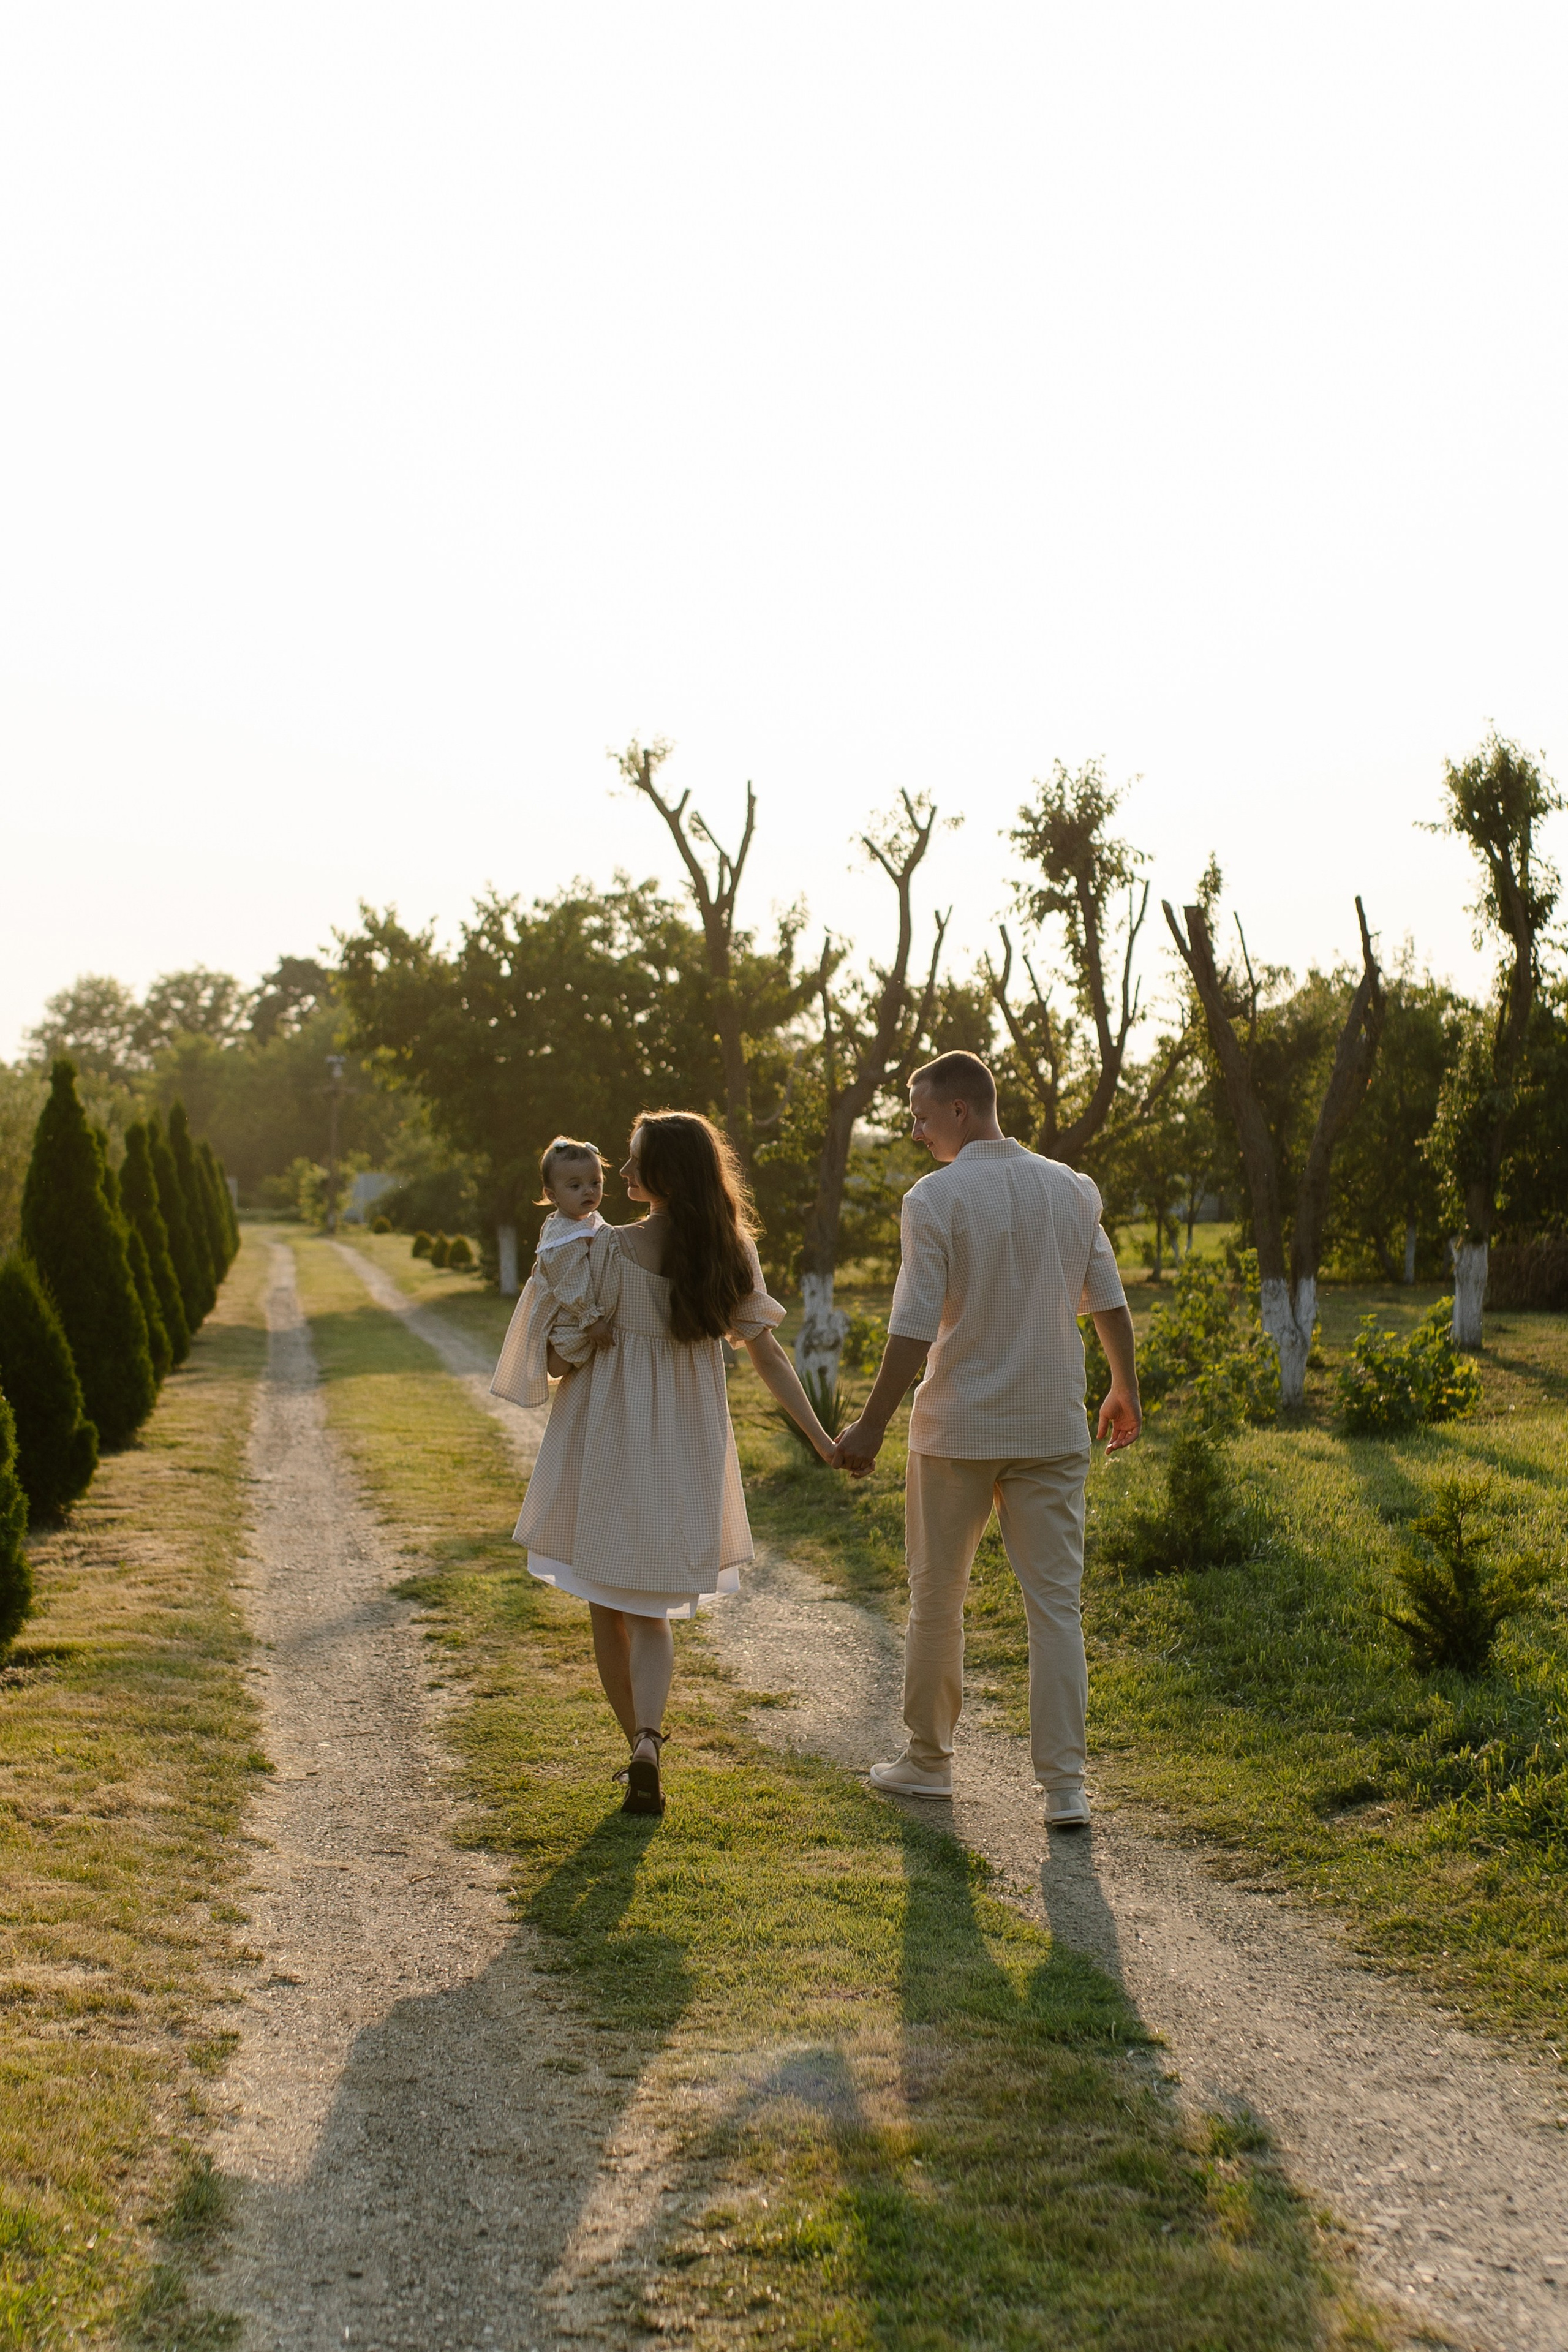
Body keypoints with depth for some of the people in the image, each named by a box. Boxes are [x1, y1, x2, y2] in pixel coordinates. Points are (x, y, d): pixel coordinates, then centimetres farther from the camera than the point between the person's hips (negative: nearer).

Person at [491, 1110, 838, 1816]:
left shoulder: (604, 1250, -15)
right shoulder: (730, 1254, -3)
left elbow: (561, 1351, -10)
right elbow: (766, 1353, -2)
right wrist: (821, 1438, 4)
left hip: (608, 1439, -3)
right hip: (686, 1444, 4)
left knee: (608, 1605, 13)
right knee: (653, 1609, 12)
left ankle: (639, 1747, 15)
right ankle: (647, 1743, -11)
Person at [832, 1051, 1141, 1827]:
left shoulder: (934, 1198, -11)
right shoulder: (1071, 1188, 3)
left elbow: (914, 1329, -15)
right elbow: (1110, 1304, 8)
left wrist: (872, 1425, -8)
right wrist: (1125, 1389, 23)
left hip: (959, 1428, -3)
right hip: (1053, 1429, 3)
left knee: (936, 1599, 12)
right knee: (1056, 1604, 4)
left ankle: (928, 1760, 26)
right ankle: (1064, 1786, 1)